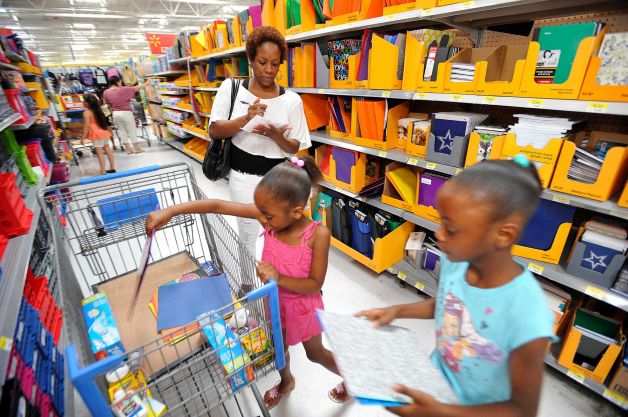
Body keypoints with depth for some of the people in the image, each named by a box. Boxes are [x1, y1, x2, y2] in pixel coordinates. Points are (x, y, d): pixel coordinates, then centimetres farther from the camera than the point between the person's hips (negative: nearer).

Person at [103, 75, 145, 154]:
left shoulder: (106, 92, 1)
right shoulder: (124, 89, -13)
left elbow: (106, 103, 10)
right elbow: (136, 88, -5)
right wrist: (144, 84, 8)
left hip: (115, 114, 5)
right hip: (126, 113, -5)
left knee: (122, 131, 12)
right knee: (132, 131, 4)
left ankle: (128, 148, 14)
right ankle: (137, 148, 8)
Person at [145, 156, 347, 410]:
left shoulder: (318, 234, -33)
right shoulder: (271, 213, -23)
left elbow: (315, 284, -25)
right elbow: (219, 206, -23)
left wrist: (279, 278, -39)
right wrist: (171, 211, -29)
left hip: (303, 306, -4)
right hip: (275, 300, 4)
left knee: (315, 353, 23)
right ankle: (286, 382, 62)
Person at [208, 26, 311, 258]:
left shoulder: (291, 100, -3)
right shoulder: (231, 88, -1)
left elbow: (295, 147, -1)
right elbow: (214, 131, -6)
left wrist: (275, 135, -23)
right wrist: (245, 119, -24)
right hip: (244, 178, 0)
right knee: (249, 237, 11)